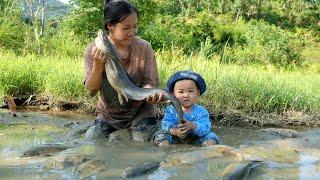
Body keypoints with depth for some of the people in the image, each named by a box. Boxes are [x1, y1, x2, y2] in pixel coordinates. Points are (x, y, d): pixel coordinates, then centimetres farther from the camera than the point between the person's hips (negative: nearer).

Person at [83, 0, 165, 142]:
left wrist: (150, 93, -37)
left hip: (140, 113, -1)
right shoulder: (93, 51, -11)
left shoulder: (144, 48, -14)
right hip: (108, 114, 2)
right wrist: (98, 64, -32)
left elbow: (149, 82, -12)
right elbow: (91, 90, -14)